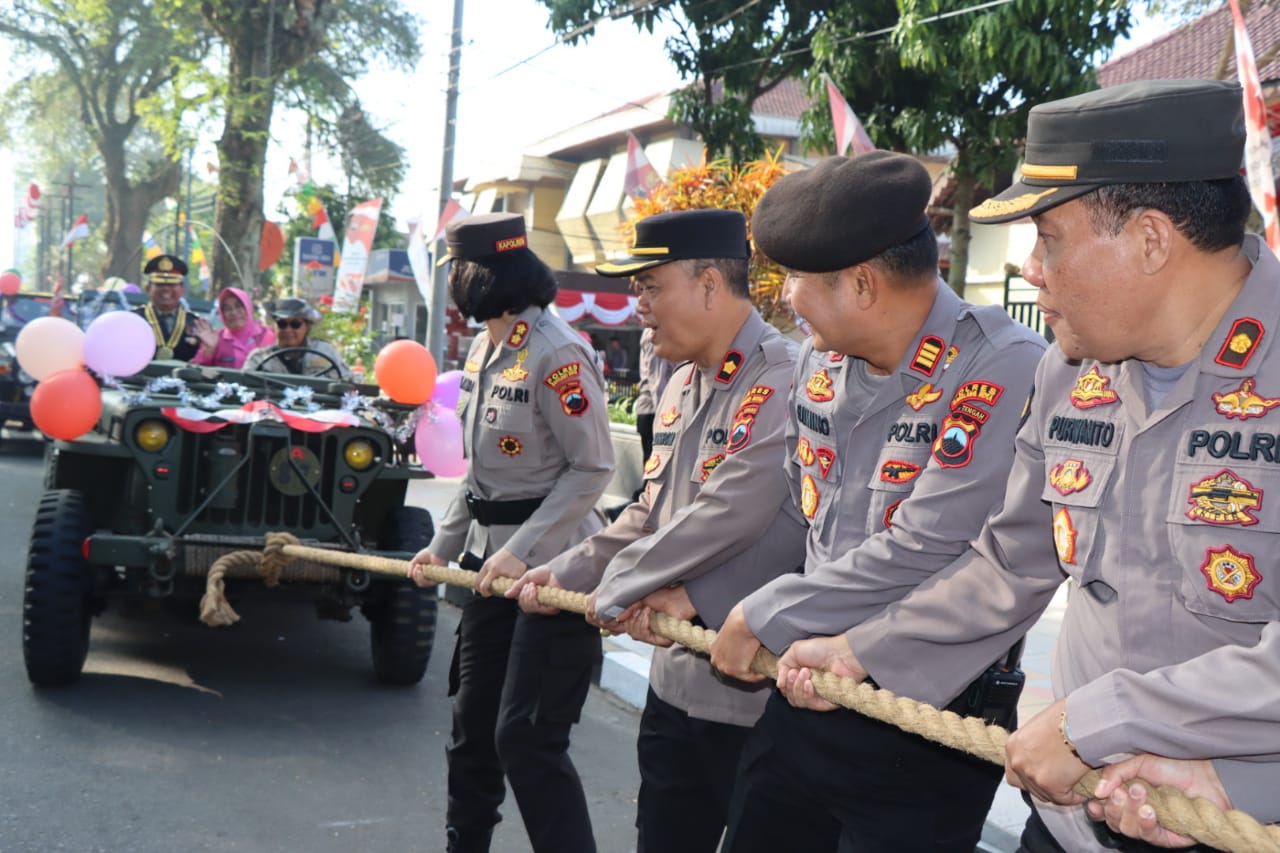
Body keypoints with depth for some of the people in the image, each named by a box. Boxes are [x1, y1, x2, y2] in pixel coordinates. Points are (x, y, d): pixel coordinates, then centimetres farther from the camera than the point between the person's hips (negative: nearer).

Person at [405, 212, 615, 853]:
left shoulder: (555, 353, -18)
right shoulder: (484, 348, 9)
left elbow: (592, 469, -18)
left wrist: (522, 550, -24)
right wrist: (443, 544, 16)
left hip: (553, 564, -9)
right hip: (493, 556, 9)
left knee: (526, 738, -8)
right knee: (472, 720, 16)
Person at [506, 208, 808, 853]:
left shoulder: (783, 382, -19)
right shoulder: (682, 388, 12)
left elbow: (723, 521, -24)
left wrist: (613, 590, -12)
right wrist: (566, 573, 9)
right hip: (675, 675, 9)